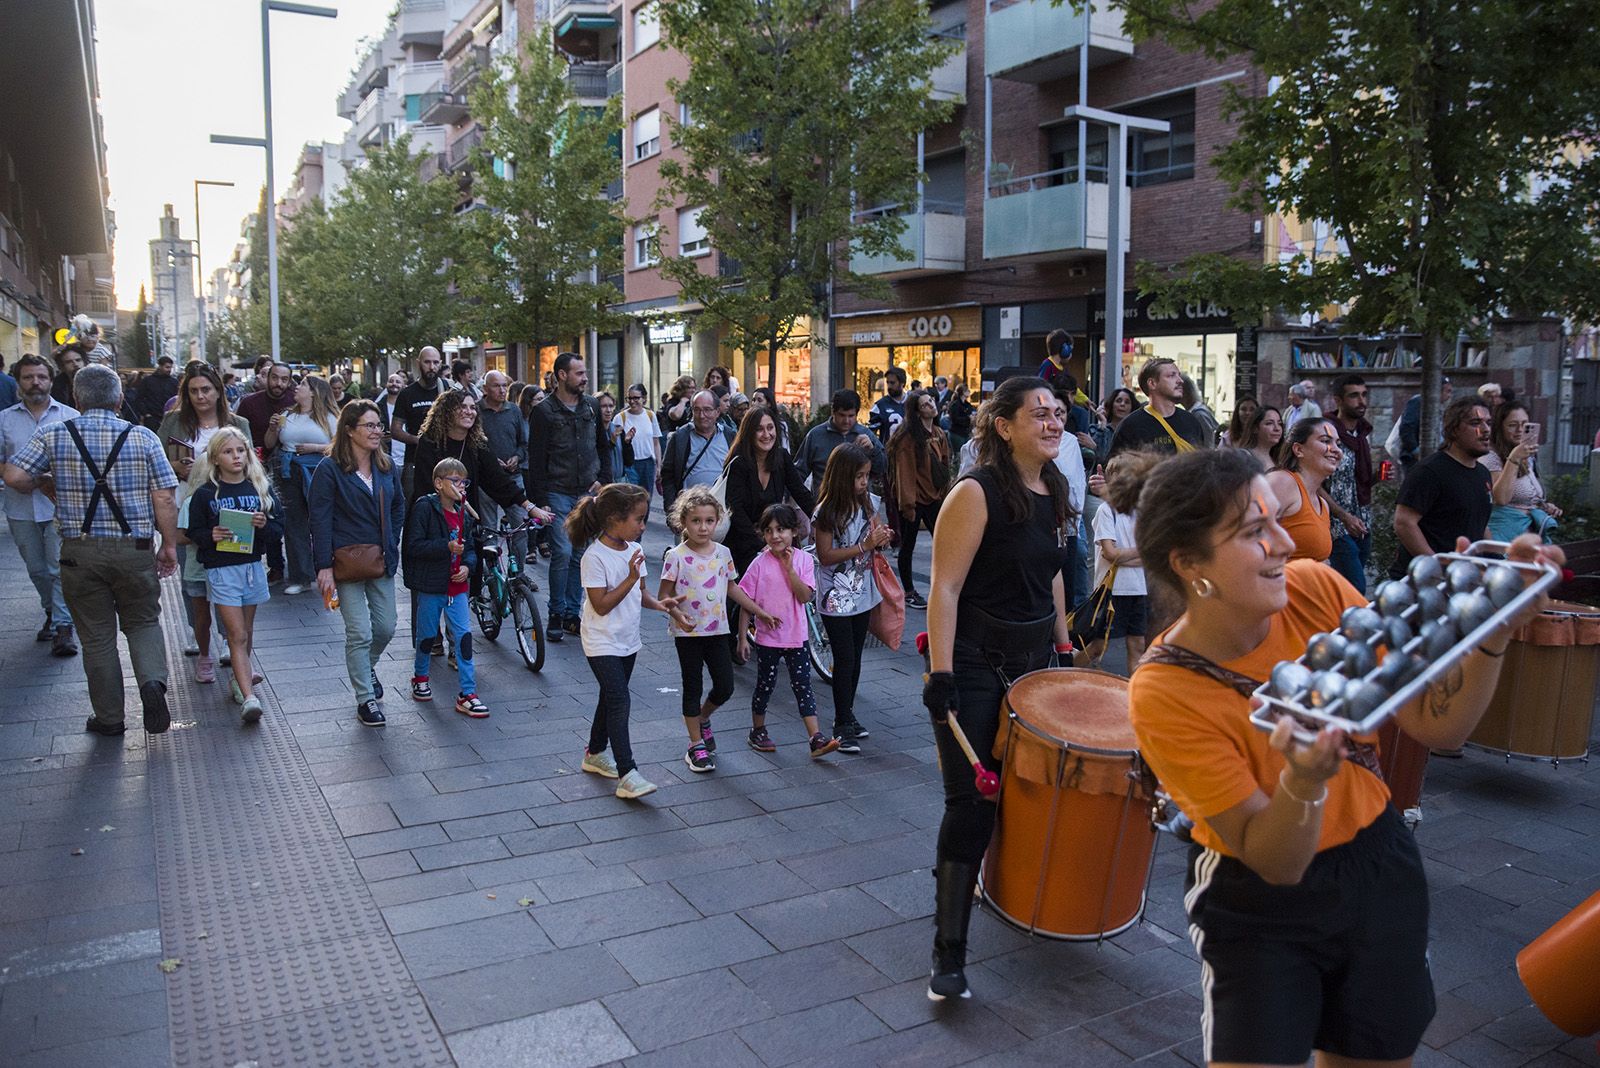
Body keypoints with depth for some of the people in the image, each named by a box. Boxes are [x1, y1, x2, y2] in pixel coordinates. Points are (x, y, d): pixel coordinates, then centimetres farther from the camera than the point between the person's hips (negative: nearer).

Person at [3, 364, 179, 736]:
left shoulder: (53, 435, -1)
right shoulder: (143, 438, -3)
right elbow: (164, 499, -6)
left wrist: (45, 483, 16)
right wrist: (169, 546, 3)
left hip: (80, 551, 1)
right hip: (135, 549, 0)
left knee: (97, 636, 11)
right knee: (143, 622, 16)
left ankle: (109, 718, 20)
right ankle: (152, 681, -11)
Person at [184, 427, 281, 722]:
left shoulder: (261, 487, 5)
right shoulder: (204, 494, -2)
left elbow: (280, 522, 7)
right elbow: (193, 532, 3)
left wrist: (264, 525, -13)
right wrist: (211, 535, -17)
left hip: (253, 565, 3)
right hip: (221, 569, -3)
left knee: (246, 632, 15)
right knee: (237, 635, -8)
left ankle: (241, 677, 34)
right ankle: (249, 697, -12)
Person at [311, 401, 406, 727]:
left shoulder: (386, 466, 7)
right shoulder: (330, 469, -10)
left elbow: (399, 506, 20)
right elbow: (320, 520, -12)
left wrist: (392, 543, 10)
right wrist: (324, 567, -17)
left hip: (381, 560, 5)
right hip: (348, 562, -5)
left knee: (386, 627, 10)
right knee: (360, 634, -4)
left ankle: (367, 667, 41)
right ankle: (366, 699, 8)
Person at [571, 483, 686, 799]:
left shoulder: (634, 550, 3)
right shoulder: (595, 557, -20)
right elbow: (602, 605, -21)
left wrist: (660, 604, -8)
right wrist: (631, 578, -26)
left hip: (627, 640, 8)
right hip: (602, 643, -8)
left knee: (611, 698, 18)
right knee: (619, 701, -14)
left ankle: (595, 755, 36)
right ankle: (627, 775, -15)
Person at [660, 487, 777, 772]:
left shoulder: (723, 553, 3)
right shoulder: (676, 556, -11)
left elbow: (732, 587, 15)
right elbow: (663, 594, -10)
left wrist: (759, 611, 17)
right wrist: (675, 611, -31)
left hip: (718, 630, 4)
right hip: (688, 632, -4)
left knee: (725, 686, 5)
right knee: (693, 687, 6)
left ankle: (702, 718, 35)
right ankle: (696, 745, 18)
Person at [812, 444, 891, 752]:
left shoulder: (869, 502, 1)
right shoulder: (827, 512, -17)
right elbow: (825, 556, -16)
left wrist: (881, 539, -9)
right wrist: (864, 546, -22)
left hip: (862, 593, 6)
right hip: (836, 597, -6)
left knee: (855, 658, 15)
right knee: (845, 660, -3)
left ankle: (847, 714, 28)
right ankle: (842, 726, 6)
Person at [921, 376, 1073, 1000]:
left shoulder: (1053, 493, 7)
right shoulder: (976, 493, -17)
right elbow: (945, 587, -20)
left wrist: (1063, 646, 19)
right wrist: (940, 674, -25)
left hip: (1034, 657, 8)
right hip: (975, 661, -7)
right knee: (972, 803, -7)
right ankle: (948, 953, 3)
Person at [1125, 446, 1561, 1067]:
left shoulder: (1315, 590, -15)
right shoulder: (1163, 694, -27)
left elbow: (1438, 723, -9)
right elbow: (1274, 863, -23)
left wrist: (1495, 630, -24)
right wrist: (1305, 779, -42)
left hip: (1381, 868, 5)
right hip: (1262, 904, -5)